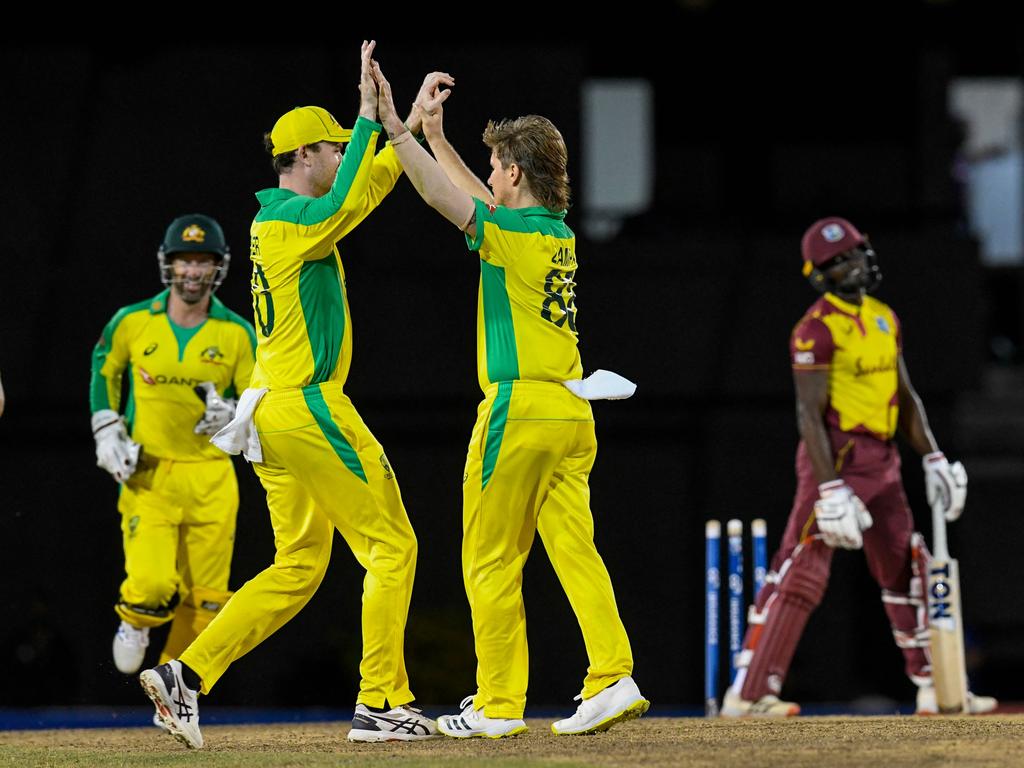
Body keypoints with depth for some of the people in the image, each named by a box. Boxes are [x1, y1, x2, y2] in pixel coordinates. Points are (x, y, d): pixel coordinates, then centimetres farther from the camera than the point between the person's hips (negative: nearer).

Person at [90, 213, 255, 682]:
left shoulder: (237, 334, 0)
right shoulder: (132, 323, 0)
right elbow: (104, 371, 17)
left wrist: (230, 414, -15)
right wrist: (107, 433, 8)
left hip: (210, 477, 1)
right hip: (147, 472, -1)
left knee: (205, 597, -1)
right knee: (152, 584, -16)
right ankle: (135, 623, 19)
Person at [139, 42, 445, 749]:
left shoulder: (278, 216, 17)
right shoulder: (293, 222, -11)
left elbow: (371, 180, 24)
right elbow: (346, 205, -32)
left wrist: (412, 124, 16)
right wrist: (370, 119, -28)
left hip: (272, 412, 10)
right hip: (308, 406, -10)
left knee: (298, 568, 11)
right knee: (391, 546, -3)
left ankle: (187, 675, 2)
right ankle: (381, 705, -5)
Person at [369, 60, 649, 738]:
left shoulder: (513, 233, -10)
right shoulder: (558, 232, 14)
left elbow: (444, 196, -18)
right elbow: (485, 204, 29)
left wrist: (394, 127, -15)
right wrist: (433, 136, 33)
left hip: (520, 409, -8)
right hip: (572, 412, 8)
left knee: (492, 561, 0)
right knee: (575, 550, 4)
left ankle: (499, 706, 0)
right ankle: (612, 678, -8)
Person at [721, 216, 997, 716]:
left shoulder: (884, 319, 13)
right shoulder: (818, 328, -12)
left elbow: (905, 398, 19)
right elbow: (810, 414, -17)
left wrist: (933, 458, 9)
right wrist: (830, 488, -23)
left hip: (881, 460, 8)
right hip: (835, 457, -8)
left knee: (905, 570, 12)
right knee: (802, 572, -13)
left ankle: (934, 688, 19)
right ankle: (748, 692, -14)